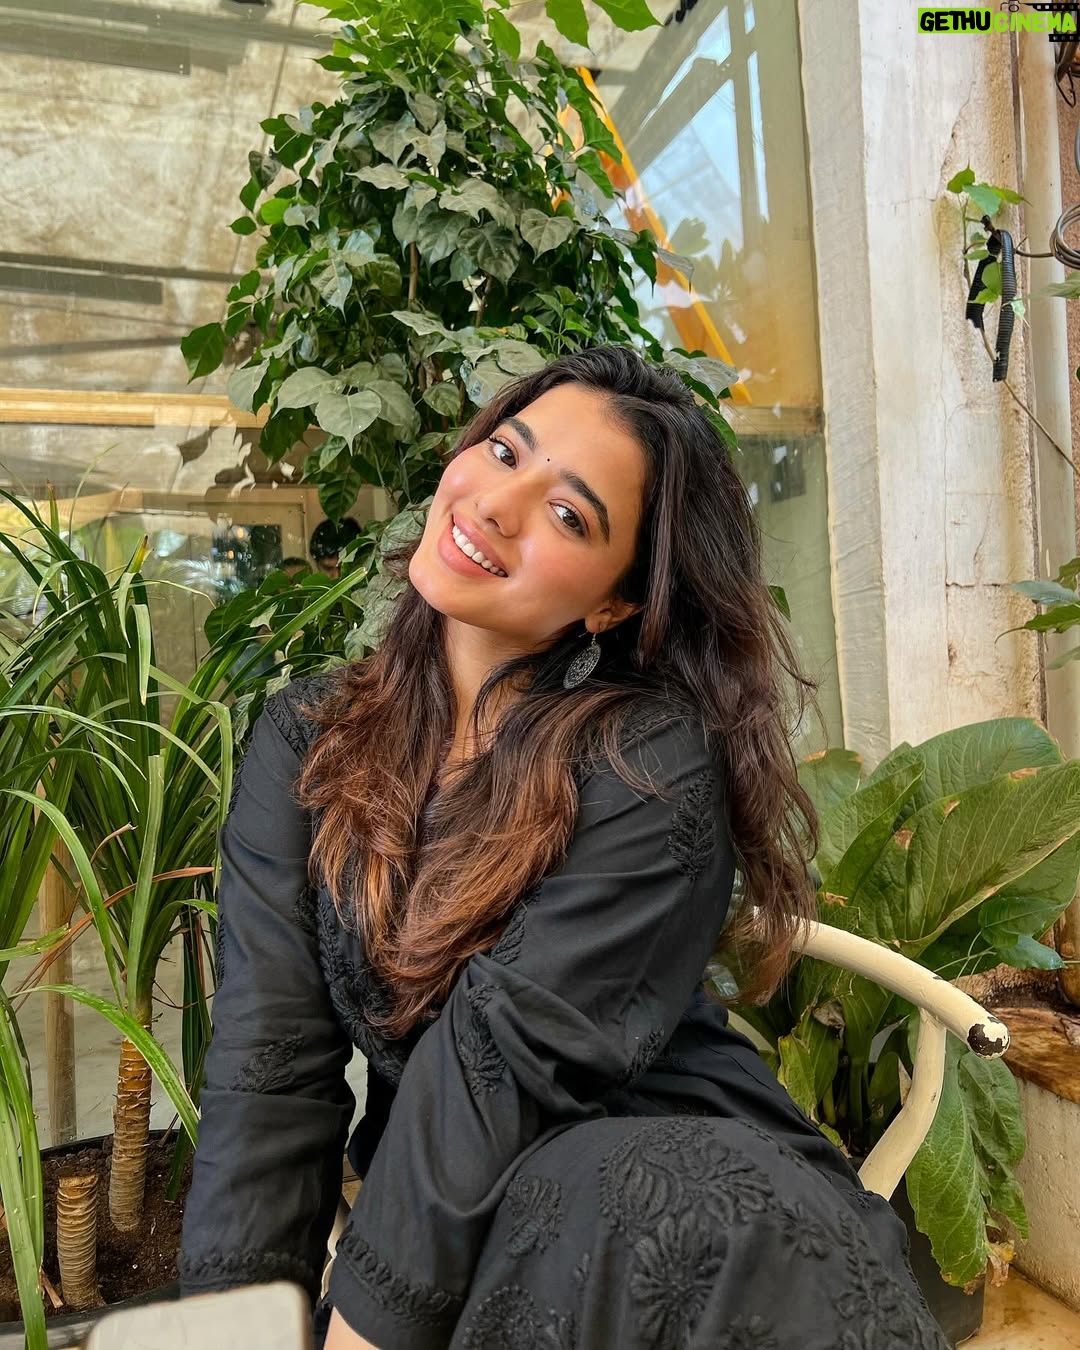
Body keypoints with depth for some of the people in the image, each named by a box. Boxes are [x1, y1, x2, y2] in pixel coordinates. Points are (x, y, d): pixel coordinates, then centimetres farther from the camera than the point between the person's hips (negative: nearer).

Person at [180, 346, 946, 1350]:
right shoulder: (305, 743, -1)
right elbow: (269, 1064, -7)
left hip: (663, 1189, -2)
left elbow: (507, 1054, -21)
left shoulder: (653, 763, -16)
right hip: (439, 1199, 3)